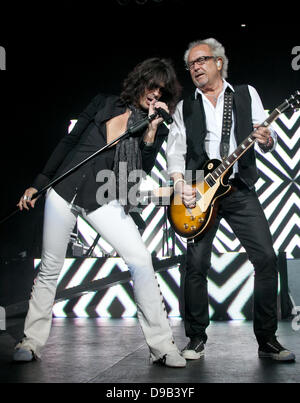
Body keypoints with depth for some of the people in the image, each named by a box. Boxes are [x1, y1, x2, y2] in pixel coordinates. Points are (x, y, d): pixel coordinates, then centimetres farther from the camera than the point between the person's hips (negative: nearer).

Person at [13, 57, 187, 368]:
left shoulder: (157, 130, 3)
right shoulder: (104, 104, 4)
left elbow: (141, 173, -9)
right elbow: (69, 142, 9)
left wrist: (150, 131, -18)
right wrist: (38, 183, 9)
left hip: (103, 200, 0)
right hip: (64, 190, 1)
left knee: (140, 260, -16)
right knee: (50, 268, 5)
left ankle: (161, 346, -8)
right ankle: (31, 342, 20)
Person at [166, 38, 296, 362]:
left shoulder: (246, 94, 11)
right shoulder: (185, 106, 13)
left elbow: (265, 142, 8)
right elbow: (175, 150, 7)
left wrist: (266, 140, -16)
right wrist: (180, 183, -10)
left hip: (240, 189, 0)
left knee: (266, 258, -8)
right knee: (196, 265, -4)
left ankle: (267, 340, 3)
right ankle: (196, 339, 10)